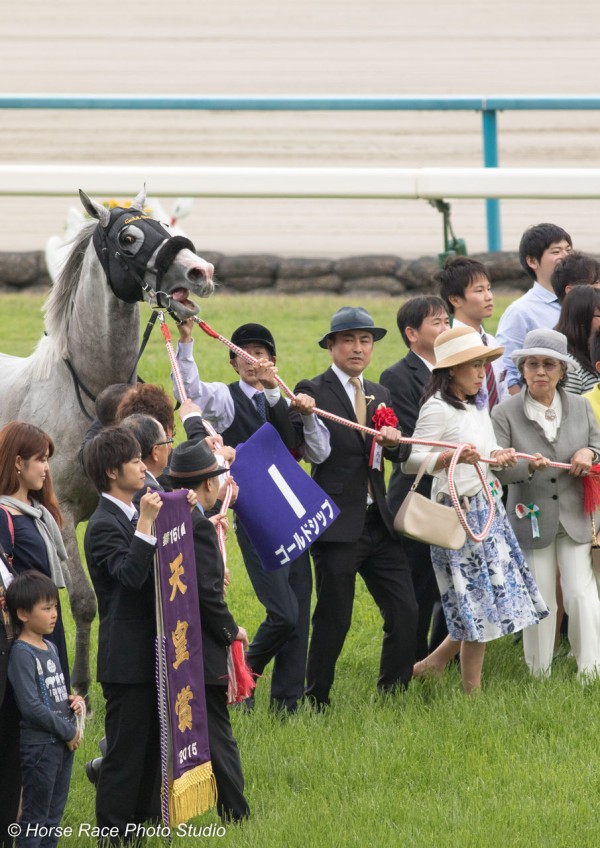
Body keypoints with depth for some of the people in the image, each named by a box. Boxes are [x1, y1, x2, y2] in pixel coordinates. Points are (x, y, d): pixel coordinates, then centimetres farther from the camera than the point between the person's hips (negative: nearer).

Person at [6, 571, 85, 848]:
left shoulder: (50, 648, 11)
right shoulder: (22, 654, -15)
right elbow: (31, 706, -21)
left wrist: (75, 701, 0)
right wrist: (68, 731, -15)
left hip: (63, 743, 8)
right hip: (39, 745, -8)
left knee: (53, 817, 14)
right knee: (34, 818, -2)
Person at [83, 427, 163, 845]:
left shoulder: (136, 515, 14)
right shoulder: (105, 525, -16)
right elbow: (130, 575, -30)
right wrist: (145, 524, -34)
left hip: (152, 650, 9)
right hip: (126, 657, -9)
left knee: (153, 745, 16)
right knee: (125, 748, -5)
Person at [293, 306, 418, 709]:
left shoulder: (380, 395, 16)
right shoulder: (313, 392, -5)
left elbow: (401, 454, 10)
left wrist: (395, 442, -12)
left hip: (378, 522, 6)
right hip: (338, 524, -6)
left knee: (405, 612, 4)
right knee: (334, 619, -1)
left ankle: (394, 695, 16)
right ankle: (317, 702, 12)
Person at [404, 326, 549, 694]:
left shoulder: (478, 406, 13)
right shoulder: (438, 408, -14)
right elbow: (411, 460, -20)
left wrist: (498, 456, 0)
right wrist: (452, 457, -35)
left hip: (488, 507, 9)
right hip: (460, 511, -9)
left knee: (483, 604, 8)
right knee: (478, 604, -4)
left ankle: (428, 666, 18)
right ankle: (472, 691, 8)